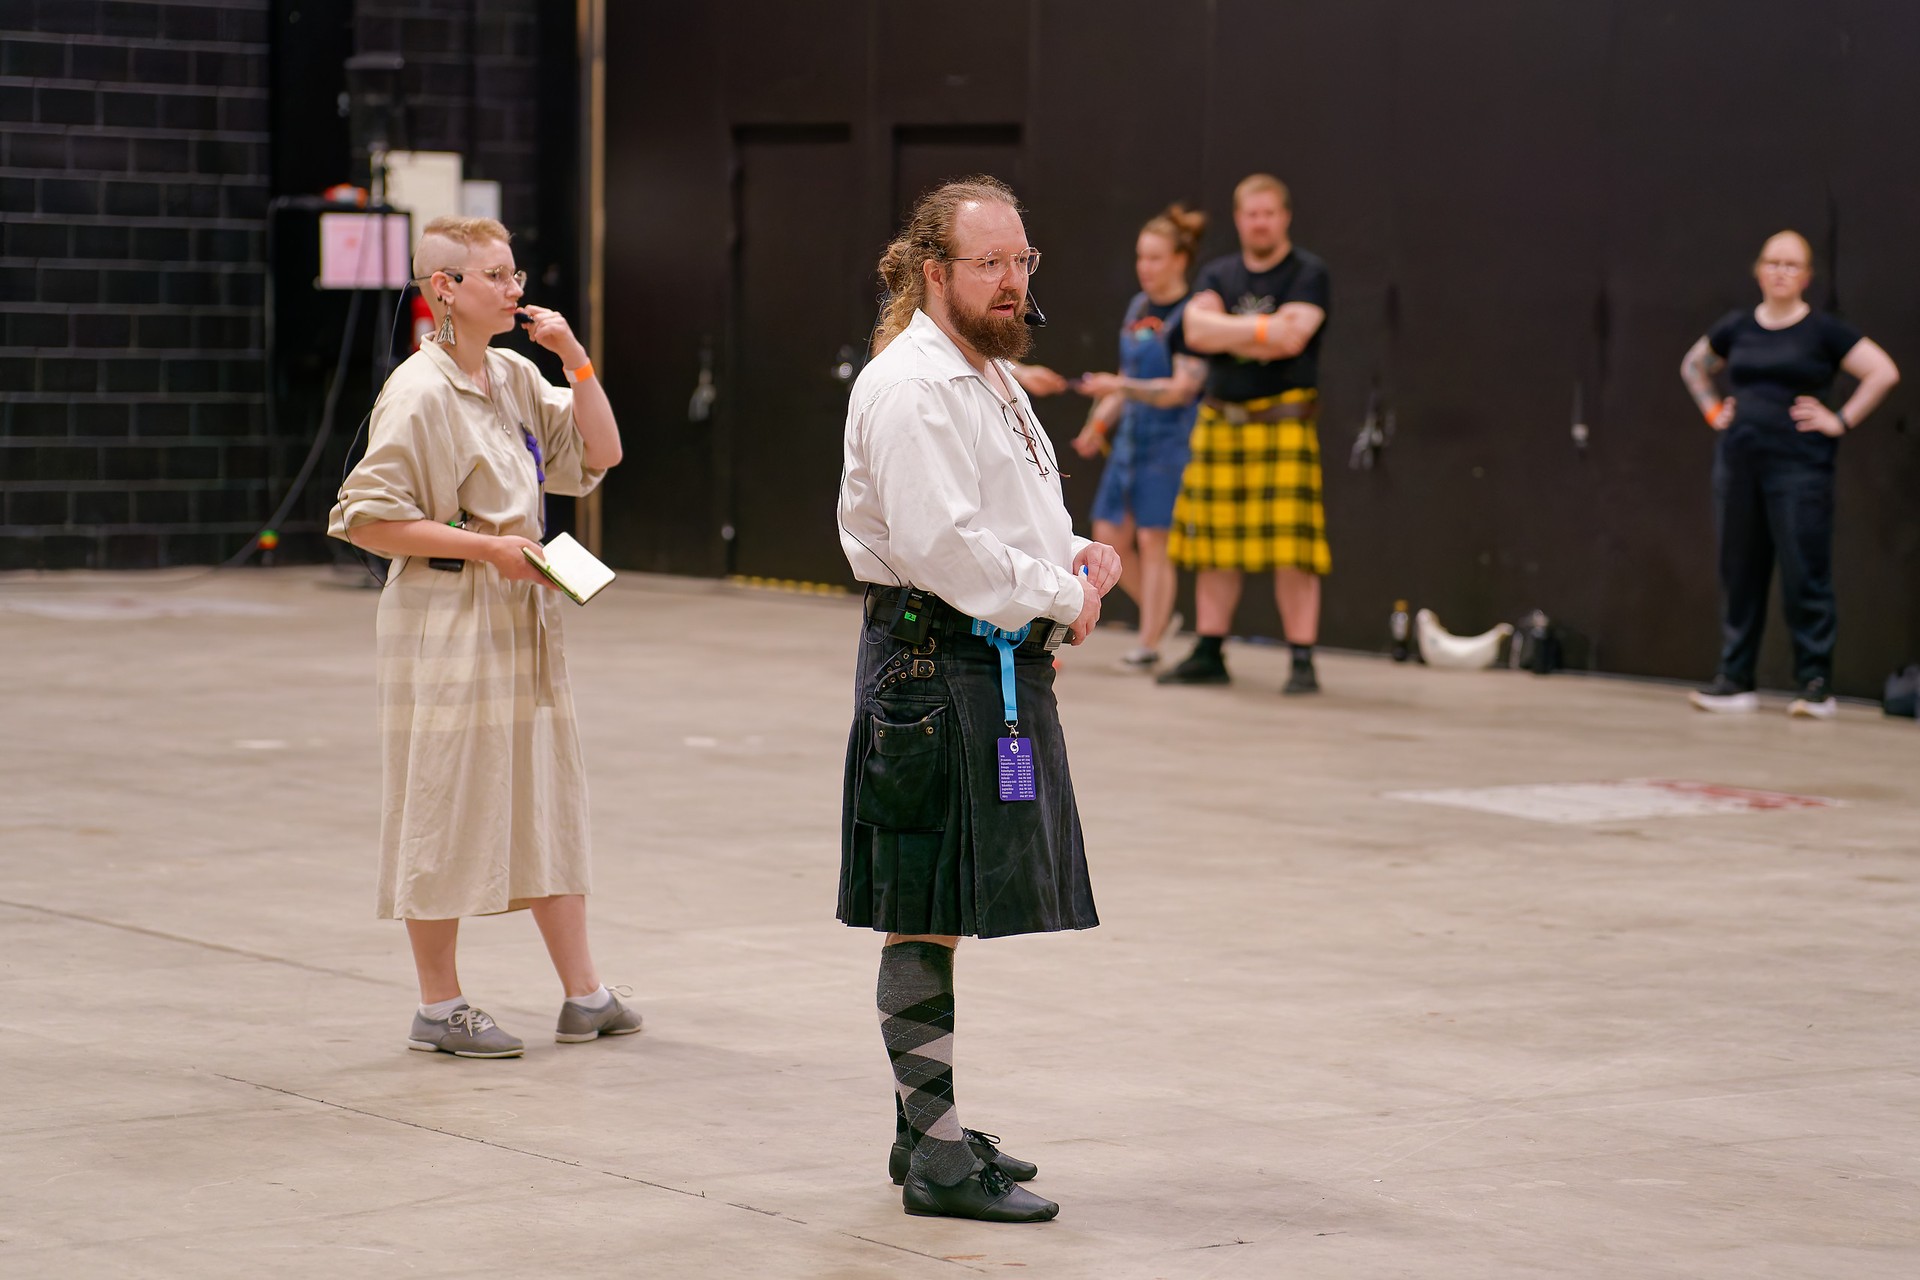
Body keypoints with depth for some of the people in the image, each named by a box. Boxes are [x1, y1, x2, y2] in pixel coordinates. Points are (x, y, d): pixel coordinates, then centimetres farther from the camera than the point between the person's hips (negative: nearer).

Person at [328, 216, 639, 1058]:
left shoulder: (516, 379, 9)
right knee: (447, 807, 0)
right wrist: (481, 545, -19)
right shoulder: (419, 391, -14)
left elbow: (598, 453, 12)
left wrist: (573, 356, 0)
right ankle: (440, 1006, 10)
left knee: (546, 799, 10)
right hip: (447, 622, -8)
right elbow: (365, 517, -16)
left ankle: (583, 995, 16)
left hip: (521, 621, 8)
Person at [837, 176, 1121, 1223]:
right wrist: (1062, 594, -14)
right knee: (925, 917, -5)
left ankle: (926, 1125, 26)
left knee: (938, 913, 16)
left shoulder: (991, 375, 19)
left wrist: (1076, 554, 5)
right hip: (935, 660, -10)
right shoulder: (908, 387, -14)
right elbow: (941, 544, -24)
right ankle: (937, 1156, -3)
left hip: (1001, 665, 10)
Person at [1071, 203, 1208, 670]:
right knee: (1109, 535, 7)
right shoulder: (1138, 307, 12)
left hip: (1170, 440, -8)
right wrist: (1099, 425, 10)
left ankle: (1148, 645, 2)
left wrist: (1118, 387, -27)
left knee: (1153, 540, -5)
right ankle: (1158, 613, 25)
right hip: (1130, 435, 8)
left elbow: (1180, 390, -19)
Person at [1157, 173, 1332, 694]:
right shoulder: (1217, 275, 13)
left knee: (1293, 550, -8)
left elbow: (1292, 339, -15)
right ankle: (1208, 655, 16)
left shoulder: (1308, 273, 0)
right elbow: (1197, 331, -5)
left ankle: (1303, 661, -5)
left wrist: (1226, 332, -8)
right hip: (1220, 425, 5)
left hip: (1283, 422, -5)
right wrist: (1263, 329, -13)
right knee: (1216, 545, 7)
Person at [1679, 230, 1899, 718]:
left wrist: (1842, 421, -7)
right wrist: (1713, 411, 15)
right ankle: (1735, 680, 13)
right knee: (1738, 572, 6)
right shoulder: (1736, 328, 10)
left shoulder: (1823, 331, -2)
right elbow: (1693, 366, 28)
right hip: (1739, 462, 4)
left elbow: (1883, 372, -5)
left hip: (1800, 465, -4)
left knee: (1805, 574, -6)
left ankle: (1816, 683, -1)